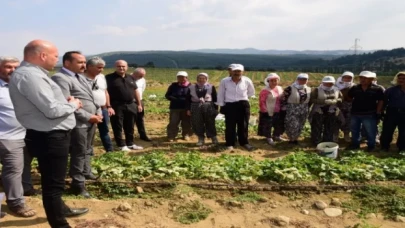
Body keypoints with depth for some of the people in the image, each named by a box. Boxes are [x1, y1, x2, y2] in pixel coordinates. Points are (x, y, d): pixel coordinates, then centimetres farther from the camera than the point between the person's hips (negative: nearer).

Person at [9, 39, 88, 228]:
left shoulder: (31, 73, 11)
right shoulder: (30, 76, -22)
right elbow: (52, 110, -26)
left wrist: (65, 101, 5)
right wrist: (72, 104, -8)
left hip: (50, 135, 11)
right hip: (49, 138, -11)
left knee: (53, 180, 27)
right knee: (53, 183, 1)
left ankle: (59, 209, 47)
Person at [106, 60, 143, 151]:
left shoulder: (130, 78, 11)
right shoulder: (109, 78, -7)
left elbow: (136, 91, 16)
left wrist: (139, 104, 13)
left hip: (130, 105, 5)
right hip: (117, 106, -5)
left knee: (130, 127, 14)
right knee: (118, 127, 2)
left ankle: (130, 144, 26)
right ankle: (122, 145, 13)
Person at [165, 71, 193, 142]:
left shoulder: (190, 86, -2)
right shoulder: (173, 86, 4)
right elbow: (167, 95, 4)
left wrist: (186, 100, -15)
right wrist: (175, 99, -11)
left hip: (186, 108, 0)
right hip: (175, 107, 1)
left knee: (186, 123, 8)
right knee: (173, 123, -2)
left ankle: (186, 135, 25)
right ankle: (171, 136, 7)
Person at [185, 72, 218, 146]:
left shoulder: (211, 87, 3)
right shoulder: (192, 87, 6)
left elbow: (215, 99, 3)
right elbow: (188, 99, 7)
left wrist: (216, 109, -1)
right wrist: (188, 109, 2)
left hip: (208, 107, -1)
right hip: (196, 107, 1)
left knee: (210, 123, 4)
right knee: (197, 124, 3)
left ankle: (214, 138, 17)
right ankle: (201, 139, 16)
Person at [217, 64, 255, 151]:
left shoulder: (247, 81, -5)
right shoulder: (224, 81, -7)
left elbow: (251, 92, 13)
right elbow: (221, 94, 4)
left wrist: (243, 97, 7)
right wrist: (221, 105, 4)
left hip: (243, 105, 1)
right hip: (229, 105, -1)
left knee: (243, 125, 8)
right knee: (230, 125, 3)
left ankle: (244, 142, 22)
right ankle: (230, 144, 14)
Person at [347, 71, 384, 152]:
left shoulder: (377, 89, -6)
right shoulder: (355, 88, 2)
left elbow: (381, 101, -3)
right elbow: (349, 98, 12)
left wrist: (378, 113, -7)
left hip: (369, 115, -3)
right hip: (355, 114, 4)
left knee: (371, 132, 7)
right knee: (354, 130, 15)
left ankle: (371, 146, 23)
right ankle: (355, 144, 30)